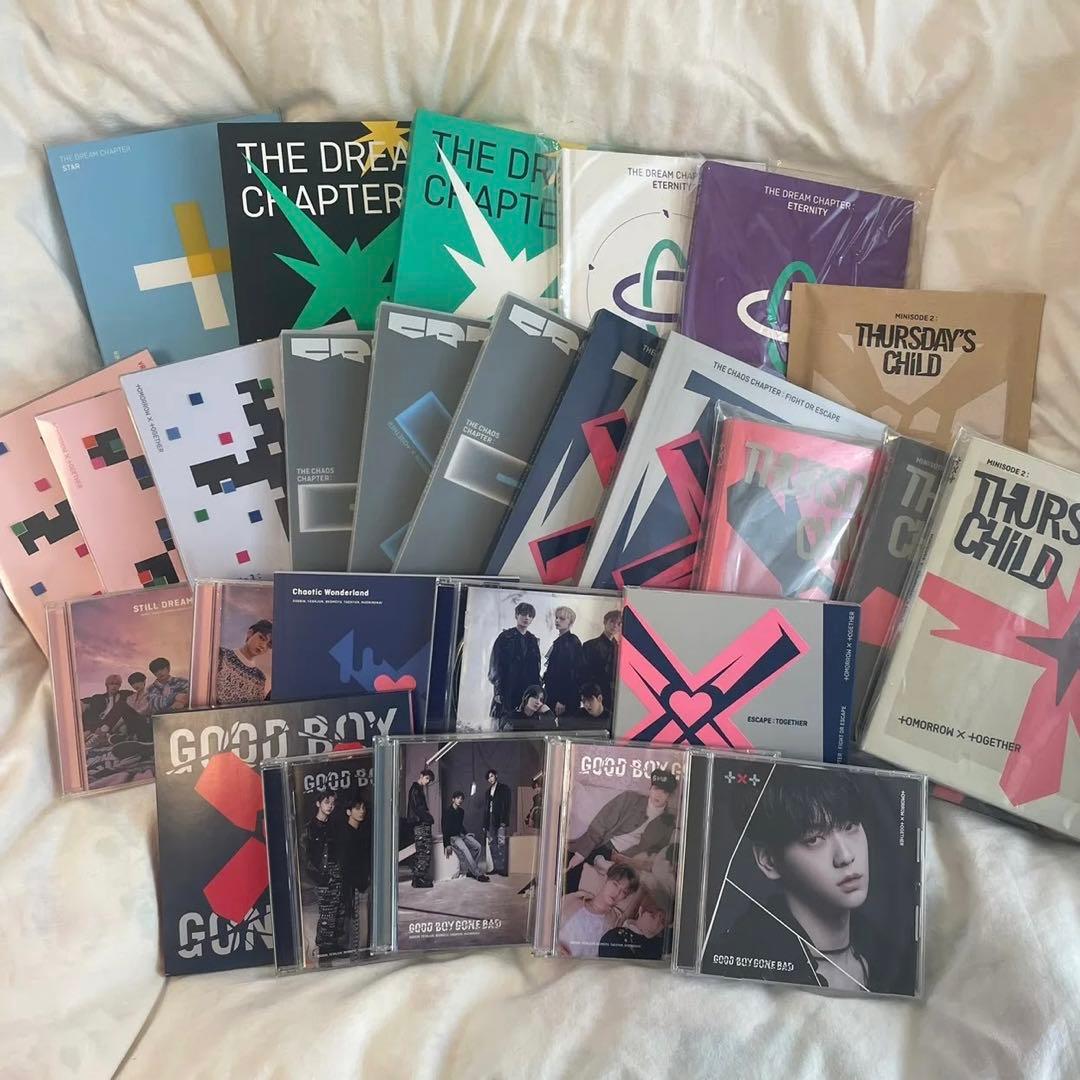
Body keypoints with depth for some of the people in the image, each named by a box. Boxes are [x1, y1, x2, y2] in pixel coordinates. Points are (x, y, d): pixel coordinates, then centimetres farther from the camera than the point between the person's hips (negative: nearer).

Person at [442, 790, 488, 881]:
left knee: (477, 846, -17)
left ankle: (471, 871, -11)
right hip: (452, 836, -7)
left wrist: (466, 835, 11)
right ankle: (478, 874, -32)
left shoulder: (461, 811, 13)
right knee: (465, 850, -31)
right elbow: (445, 829, -12)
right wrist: (447, 845, -19)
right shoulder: (447, 812, -9)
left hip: (461, 834, 7)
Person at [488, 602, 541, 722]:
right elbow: (496, 666, -3)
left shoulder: (533, 640, 16)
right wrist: (498, 691, -10)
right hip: (507, 691, -4)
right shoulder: (505, 637, 2)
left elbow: (536, 668, 17)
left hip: (528, 692, 4)